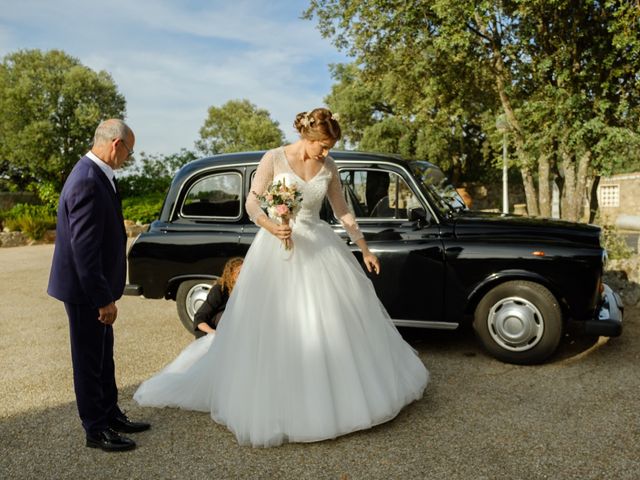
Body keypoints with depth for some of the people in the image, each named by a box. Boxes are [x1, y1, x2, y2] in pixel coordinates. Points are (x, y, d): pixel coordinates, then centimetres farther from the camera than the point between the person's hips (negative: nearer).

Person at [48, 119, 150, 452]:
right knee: (90, 359, 6)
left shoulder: (95, 174, 6)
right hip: (85, 288, -10)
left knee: (103, 355, 20)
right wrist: (103, 298, -23)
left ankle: (110, 415, 36)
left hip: (95, 285, 10)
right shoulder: (87, 182, -25)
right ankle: (96, 430, 23)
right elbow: (83, 248, -27)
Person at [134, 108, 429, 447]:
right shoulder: (274, 159, -8)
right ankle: (271, 401, 20)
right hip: (277, 248, -4)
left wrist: (364, 249, 15)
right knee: (270, 327, 1)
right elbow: (251, 203, -8)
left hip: (318, 248, 4)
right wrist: (270, 226, -28)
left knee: (339, 319, 9)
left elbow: (342, 210, 11)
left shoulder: (328, 166, 3)